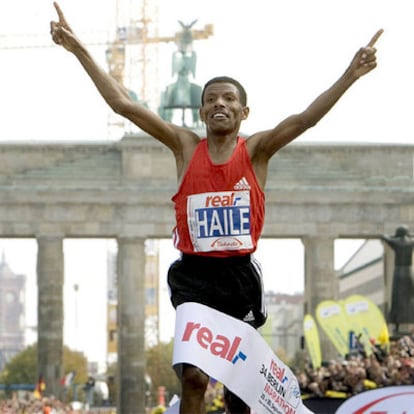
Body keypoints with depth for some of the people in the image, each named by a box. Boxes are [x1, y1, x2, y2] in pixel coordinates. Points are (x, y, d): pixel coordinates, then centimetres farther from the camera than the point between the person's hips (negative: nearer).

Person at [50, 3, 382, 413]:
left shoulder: (256, 150, 2)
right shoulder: (185, 146, 4)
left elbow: (304, 118, -12)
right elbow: (123, 104, 1)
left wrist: (350, 76, -25)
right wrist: (79, 50, -4)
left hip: (240, 275, 1)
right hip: (194, 275, -1)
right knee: (194, 377, -16)